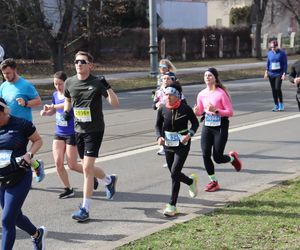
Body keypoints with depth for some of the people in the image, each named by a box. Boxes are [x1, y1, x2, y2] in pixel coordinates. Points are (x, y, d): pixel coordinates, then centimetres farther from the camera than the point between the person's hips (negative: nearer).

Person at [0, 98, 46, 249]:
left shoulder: (21, 125, -13)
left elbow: (38, 140, 0)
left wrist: (29, 154, -18)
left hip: (19, 180, -6)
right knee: (15, 216, 21)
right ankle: (37, 234, 49)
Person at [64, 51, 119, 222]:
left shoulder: (97, 82, -11)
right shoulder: (70, 82, 3)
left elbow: (115, 104, -14)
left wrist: (107, 88, -28)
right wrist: (67, 111, 3)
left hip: (94, 130, -6)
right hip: (79, 130, 6)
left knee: (87, 167, -12)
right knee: (87, 167, 16)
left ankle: (85, 209, -4)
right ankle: (109, 180, 47)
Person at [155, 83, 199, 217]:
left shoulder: (185, 108, -12)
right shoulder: (162, 109, -3)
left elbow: (195, 123, 1)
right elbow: (158, 125, 9)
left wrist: (189, 134, -17)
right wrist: (159, 137, -10)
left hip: (182, 145, -5)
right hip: (168, 145, 5)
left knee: (175, 173, -15)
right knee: (174, 174, 13)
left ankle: (172, 205, 2)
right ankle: (191, 181, 45)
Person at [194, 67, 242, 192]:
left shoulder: (221, 93, -12)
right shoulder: (201, 94, 3)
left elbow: (230, 112, -13)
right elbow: (199, 111, 15)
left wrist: (216, 110, -26)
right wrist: (196, 111, -9)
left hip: (220, 127, -5)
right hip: (207, 127, 5)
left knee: (217, 158, -4)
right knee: (205, 155, -2)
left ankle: (232, 157, 32)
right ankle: (213, 182, 16)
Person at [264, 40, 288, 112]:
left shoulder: (282, 53, -4)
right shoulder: (269, 53, 6)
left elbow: (285, 64, -4)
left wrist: (284, 74, -12)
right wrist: (266, 71, 3)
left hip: (279, 74, -4)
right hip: (271, 74, 4)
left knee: (277, 88, -16)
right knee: (273, 89, 4)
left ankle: (281, 103, 3)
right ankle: (276, 105, 14)